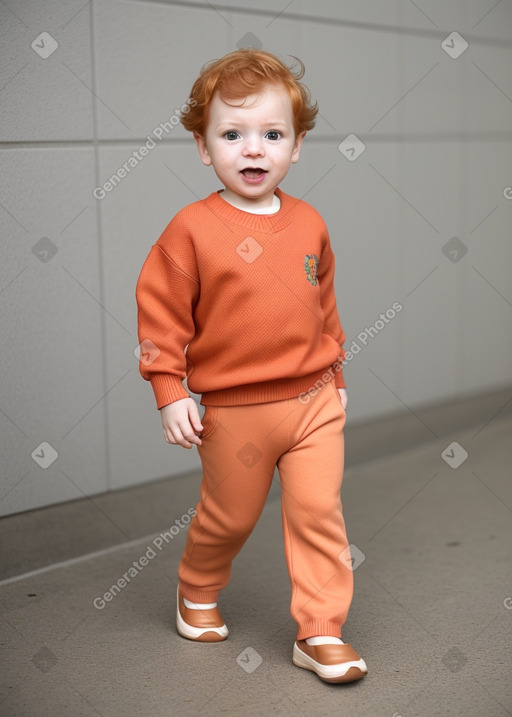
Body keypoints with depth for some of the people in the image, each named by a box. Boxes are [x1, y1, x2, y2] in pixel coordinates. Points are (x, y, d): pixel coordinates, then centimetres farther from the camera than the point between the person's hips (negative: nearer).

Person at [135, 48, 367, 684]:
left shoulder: (308, 224, 3)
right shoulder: (192, 228, -11)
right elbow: (160, 309, -8)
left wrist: (334, 378, 18)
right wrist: (170, 393, -11)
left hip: (313, 399, 3)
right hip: (234, 409, -3)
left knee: (318, 510, -1)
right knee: (229, 516, 14)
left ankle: (320, 631, 12)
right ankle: (198, 589, 44)